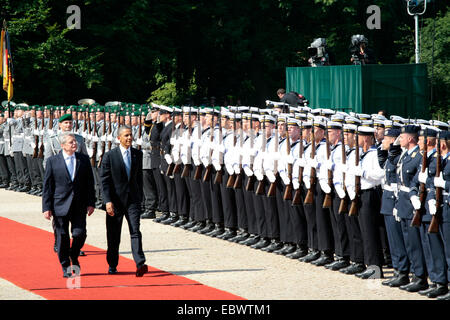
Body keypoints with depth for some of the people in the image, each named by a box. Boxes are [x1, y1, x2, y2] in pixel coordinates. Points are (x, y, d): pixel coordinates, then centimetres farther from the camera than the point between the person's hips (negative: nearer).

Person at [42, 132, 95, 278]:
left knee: (80, 233, -6)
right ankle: (65, 268, 15)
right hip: (60, 205, -2)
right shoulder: (52, 161, -1)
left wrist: (90, 203, 2)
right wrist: (47, 207, -5)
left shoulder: (84, 159, 6)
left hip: (79, 205, 2)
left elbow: (89, 183, 9)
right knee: (62, 236, 2)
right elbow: (47, 186, 0)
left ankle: (74, 256, 24)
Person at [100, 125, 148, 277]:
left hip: (133, 199, 2)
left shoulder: (137, 154, 7)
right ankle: (112, 265, 22)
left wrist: (140, 196, 16)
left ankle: (140, 264, -20)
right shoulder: (110, 156, -6)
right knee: (113, 236, 7)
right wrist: (108, 201, -15)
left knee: (135, 231, -11)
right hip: (115, 200, -2)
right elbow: (104, 180, -8)